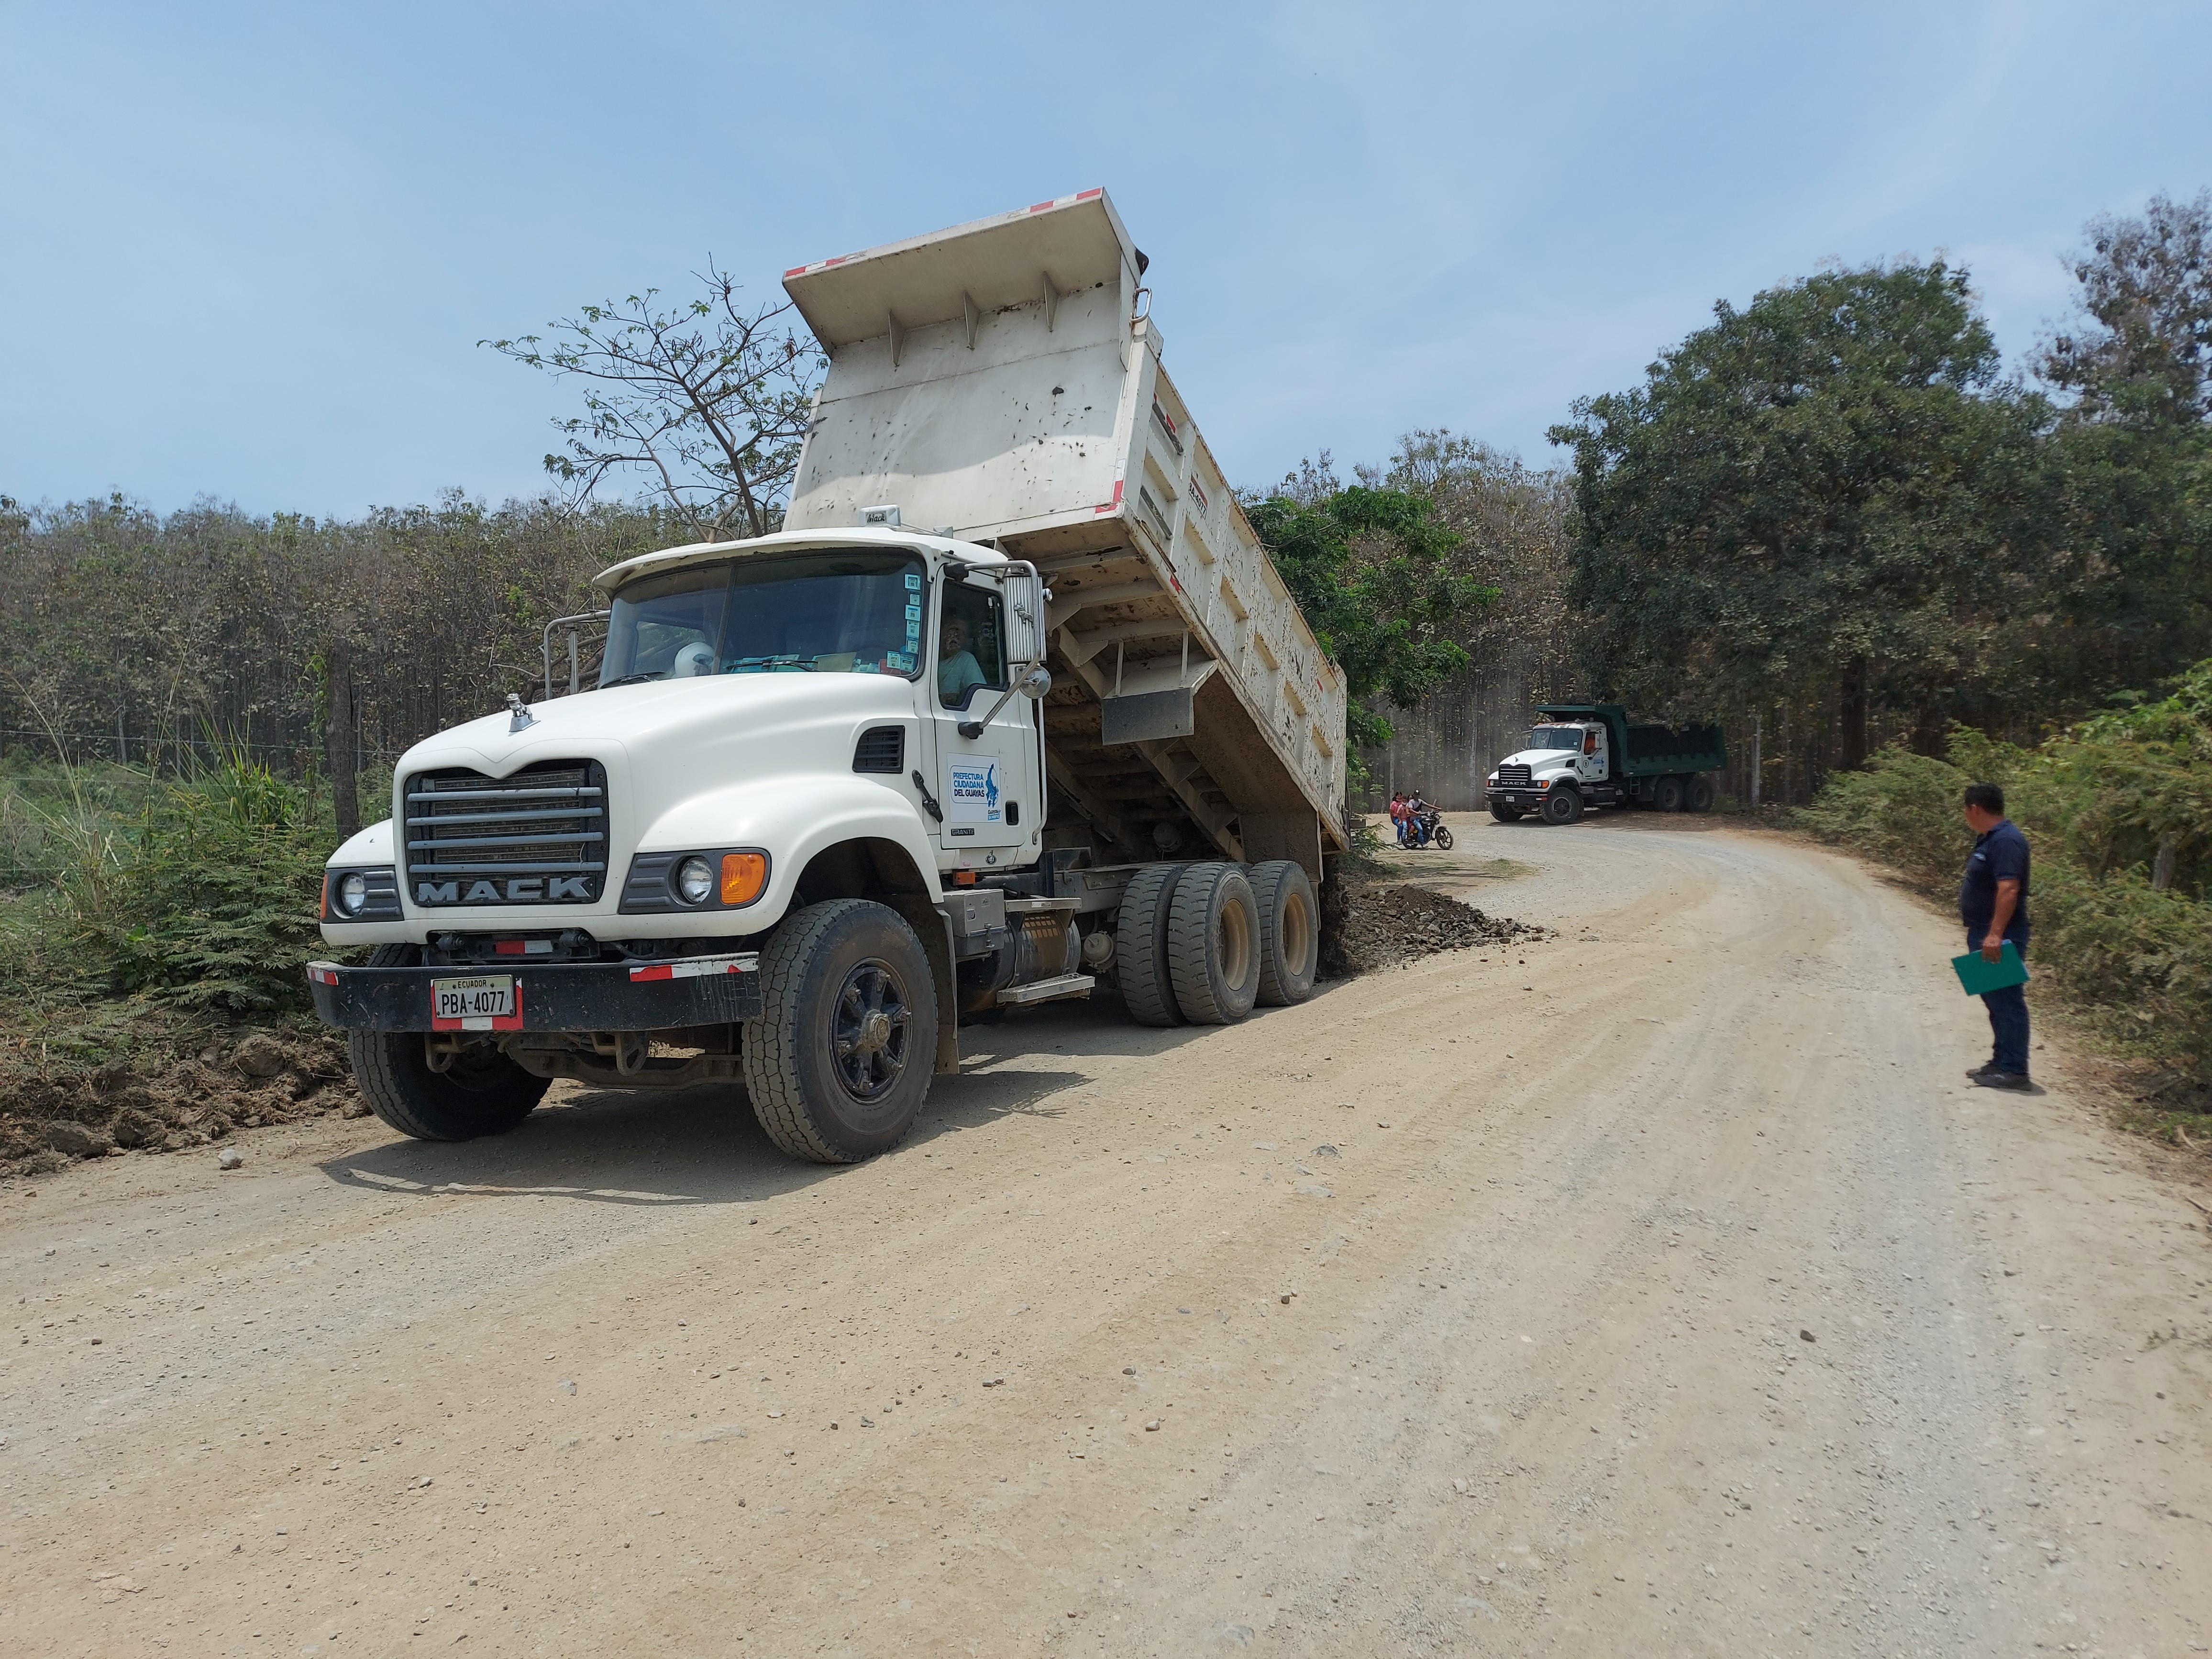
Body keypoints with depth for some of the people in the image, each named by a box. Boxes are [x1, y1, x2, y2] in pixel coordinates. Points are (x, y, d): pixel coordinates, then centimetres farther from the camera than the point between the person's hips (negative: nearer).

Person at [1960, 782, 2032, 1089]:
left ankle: (2014, 1071, -3)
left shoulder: (2006, 840, -18)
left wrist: (1995, 934, -30)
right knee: (1995, 1001, 15)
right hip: (1985, 935, 11)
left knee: (2006, 1002, -6)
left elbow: (2009, 890, -26)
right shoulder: (1989, 838, 14)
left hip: (1999, 938, -11)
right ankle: (2001, 1062, 22)